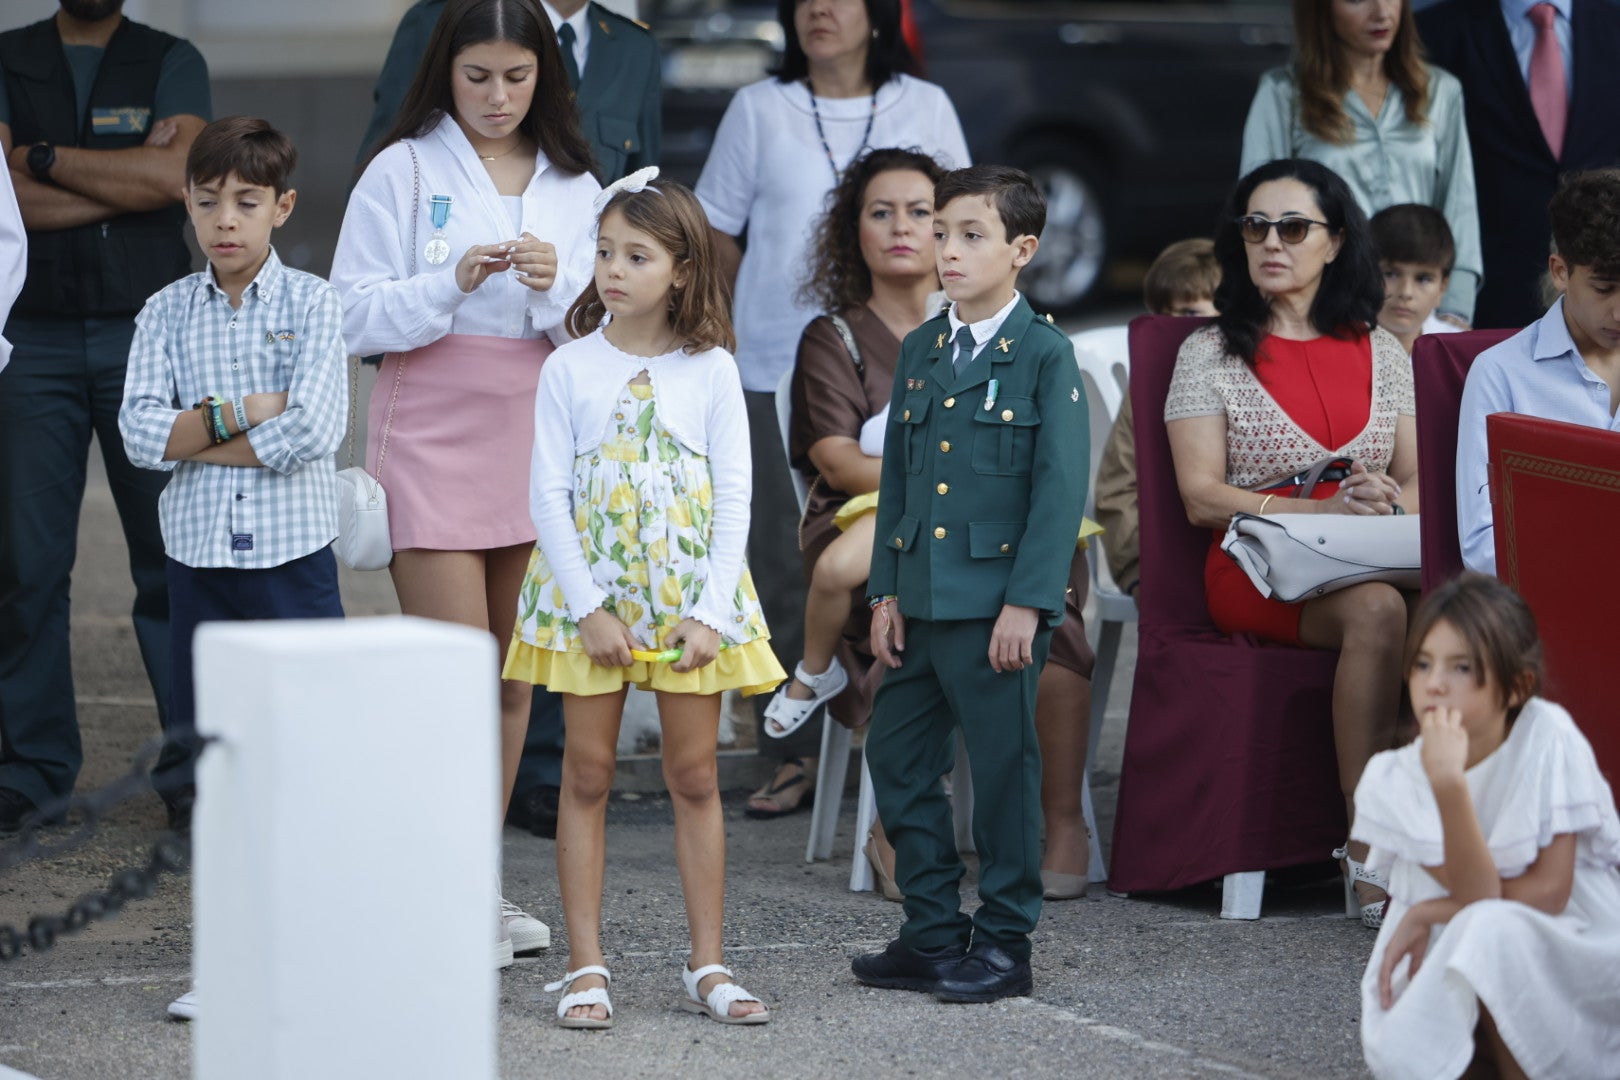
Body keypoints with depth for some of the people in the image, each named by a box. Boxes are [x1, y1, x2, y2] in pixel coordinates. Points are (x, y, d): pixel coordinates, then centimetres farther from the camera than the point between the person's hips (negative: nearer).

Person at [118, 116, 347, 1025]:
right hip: (201, 557, 3)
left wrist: (197, 439, -11)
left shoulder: (312, 305, -3)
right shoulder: (168, 314, 5)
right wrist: (241, 415, -16)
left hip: (295, 551, -3)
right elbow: (142, 431, -7)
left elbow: (312, 432, -16)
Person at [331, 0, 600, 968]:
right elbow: (357, 316, -4)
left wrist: (557, 288, -11)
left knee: (517, 672, 7)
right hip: (434, 435, -4)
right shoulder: (405, 171, 0)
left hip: (540, 437, 4)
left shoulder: (574, 186, 11)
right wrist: (452, 285, -18)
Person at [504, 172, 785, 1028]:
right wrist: (590, 607, -13)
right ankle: (585, 966, 8)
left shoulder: (711, 371, 0)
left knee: (695, 776, 5)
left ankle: (707, 966, 11)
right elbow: (548, 496, -4)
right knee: (587, 773, 3)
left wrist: (710, 613, -10)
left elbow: (733, 497, -1)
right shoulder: (570, 369, -1)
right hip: (590, 588, 0)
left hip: (690, 592, 0)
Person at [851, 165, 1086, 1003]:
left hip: (996, 603, -7)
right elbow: (896, 477, 15)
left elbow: (1062, 486, -10)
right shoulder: (919, 351, 12)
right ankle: (934, 933, 19)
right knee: (896, 758, 9)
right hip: (920, 603, 7)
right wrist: (886, 592, 8)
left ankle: (1004, 942, 10)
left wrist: (1027, 602, -16)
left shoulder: (1044, 354, -7)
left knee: (1003, 769, 0)